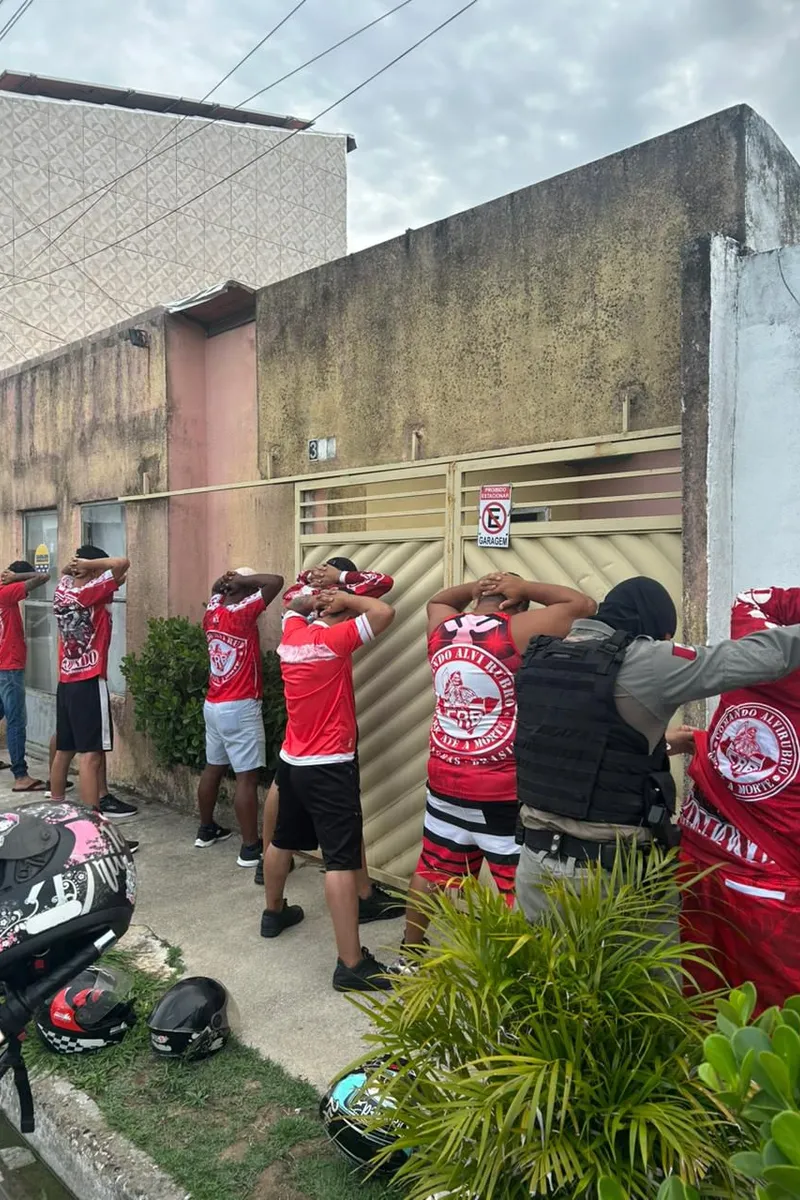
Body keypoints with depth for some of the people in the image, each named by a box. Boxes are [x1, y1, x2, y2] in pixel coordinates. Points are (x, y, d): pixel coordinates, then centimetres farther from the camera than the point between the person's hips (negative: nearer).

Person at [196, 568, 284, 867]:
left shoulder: (211, 613, 5)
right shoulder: (242, 613, -16)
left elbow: (216, 590, 28)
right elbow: (276, 581, -19)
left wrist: (226, 582, 11)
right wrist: (243, 579, -10)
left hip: (213, 705, 8)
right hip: (240, 708, -8)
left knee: (213, 768, 19)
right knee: (247, 777, -5)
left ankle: (206, 830, 34)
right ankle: (250, 848, -1)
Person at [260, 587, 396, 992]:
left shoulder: (291, 635, 4)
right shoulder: (333, 640, -17)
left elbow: (294, 605, 27)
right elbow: (384, 613, -24)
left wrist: (314, 599, 10)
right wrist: (344, 598, -10)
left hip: (291, 760, 9)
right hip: (329, 766, -9)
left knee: (282, 840, 25)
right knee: (342, 860, -8)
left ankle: (273, 912, 46)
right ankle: (351, 965, -6)